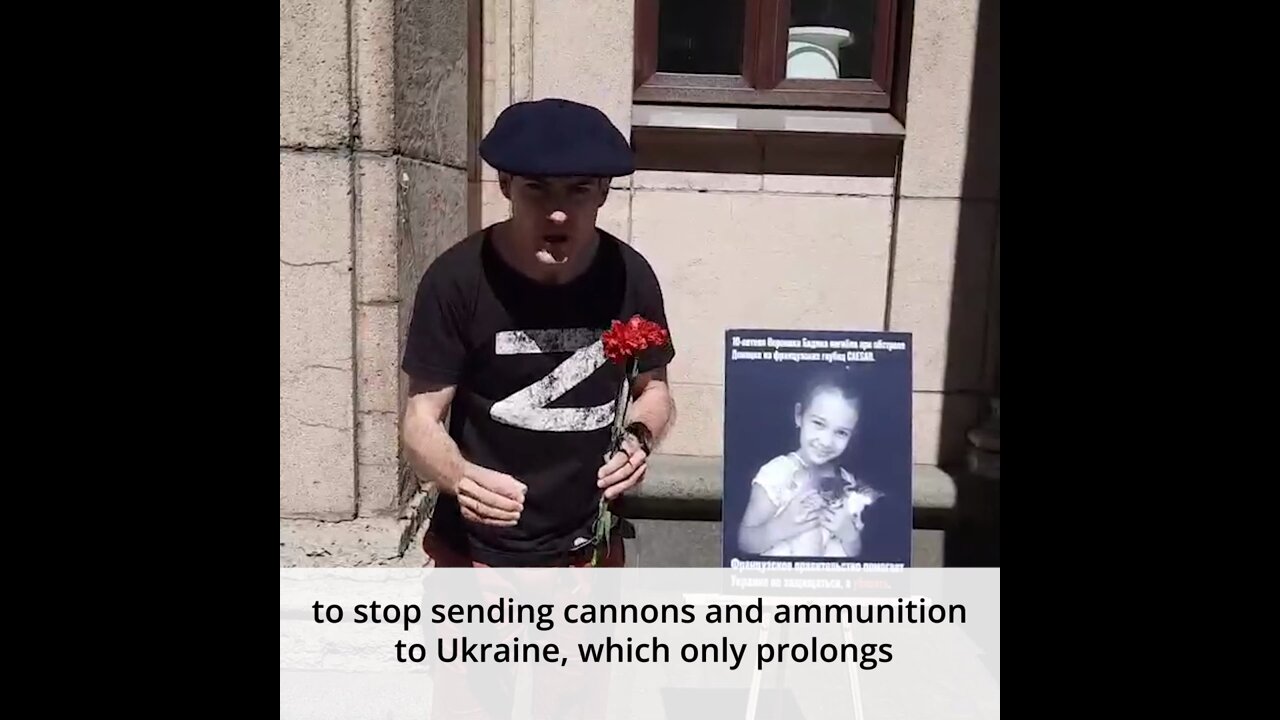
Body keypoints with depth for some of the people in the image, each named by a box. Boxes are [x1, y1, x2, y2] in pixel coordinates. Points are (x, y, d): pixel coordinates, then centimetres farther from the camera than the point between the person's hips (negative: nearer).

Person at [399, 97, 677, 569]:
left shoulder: (628, 277, -10)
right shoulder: (458, 280, -18)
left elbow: (653, 390, 5)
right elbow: (422, 419, -13)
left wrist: (639, 439, -17)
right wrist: (459, 476, -34)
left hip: (587, 551, 3)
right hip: (476, 554, -2)